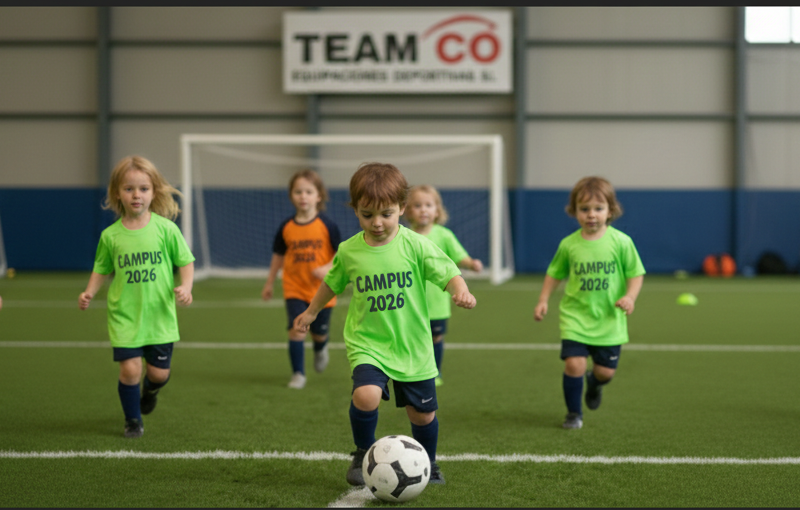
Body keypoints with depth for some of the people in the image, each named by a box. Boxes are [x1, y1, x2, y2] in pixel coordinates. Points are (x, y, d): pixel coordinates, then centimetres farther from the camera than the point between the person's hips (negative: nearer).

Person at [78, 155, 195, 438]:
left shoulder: (165, 228, -6)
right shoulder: (110, 235, -2)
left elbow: (185, 261, 2)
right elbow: (102, 269, 11)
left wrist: (185, 287, -15)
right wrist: (90, 292, -5)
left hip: (160, 314, 0)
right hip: (124, 316, 0)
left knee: (159, 372, 6)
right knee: (130, 369, -10)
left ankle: (150, 390, 45)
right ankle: (133, 420, 16)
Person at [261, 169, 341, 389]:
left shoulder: (327, 225, -9)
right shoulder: (287, 227, -2)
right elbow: (278, 255, 11)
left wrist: (328, 268, -23)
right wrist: (269, 283, 17)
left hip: (322, 289, -1)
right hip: (294, 290, 1)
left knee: (319, 332, 13)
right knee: (297, 329, -14)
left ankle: (321, 350, 49)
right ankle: (298, 374, -1)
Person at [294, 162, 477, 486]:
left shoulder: (415, 245, -9)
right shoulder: (349, 251, -2)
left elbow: (448, 272, -14)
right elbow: (333, 282, 16)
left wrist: (460, 290, -35)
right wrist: (311, 312, 28)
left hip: (413, 347, 0)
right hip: (367, 343, 0)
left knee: (422, 413, 10)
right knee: (366, 395, -26)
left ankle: (427, 464, 39)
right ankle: (363, 454, 1)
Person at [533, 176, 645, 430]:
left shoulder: (621, 242, -8)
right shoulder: (569, 244, -3)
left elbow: (635, 273, -1)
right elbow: (555, 273, 12)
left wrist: (630, 296, -17)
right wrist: (543, 300, 5)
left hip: (609, 320, 0)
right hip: (575, 316, 0)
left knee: (606, 371, 6)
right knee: (574, 364, -14)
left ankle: (594, 382, 45)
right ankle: (574, 413, 9)